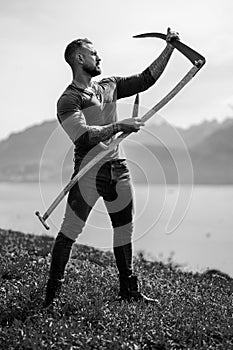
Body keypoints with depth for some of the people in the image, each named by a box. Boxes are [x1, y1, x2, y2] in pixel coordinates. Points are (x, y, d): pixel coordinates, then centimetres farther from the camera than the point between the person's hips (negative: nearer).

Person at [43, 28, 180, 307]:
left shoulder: (109, 86, 13)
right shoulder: (68, 100, -8)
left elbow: (145, 79, 18)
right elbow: (83, 137, -21)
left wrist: (168, 48, 15)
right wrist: (119, 126, -21)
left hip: (118, 171, 7)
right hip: (89, 172, -7)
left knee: (125, 230, 12)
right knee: (70, 230, -6)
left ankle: (128, 290, 24)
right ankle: (52, 292, 6)